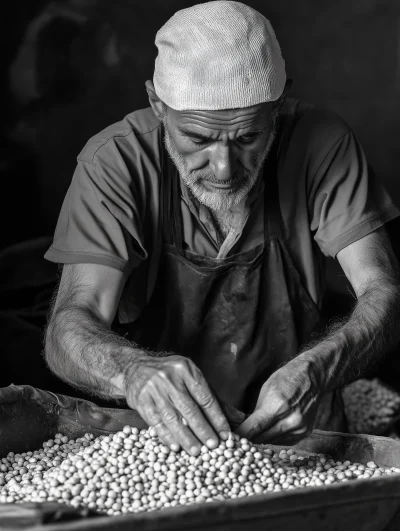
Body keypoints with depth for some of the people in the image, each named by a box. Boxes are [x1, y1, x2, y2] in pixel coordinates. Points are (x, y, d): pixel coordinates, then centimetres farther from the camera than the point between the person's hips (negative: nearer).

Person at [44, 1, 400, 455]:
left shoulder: (320, 143, -13)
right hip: (158, 435, 1)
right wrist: (134, 370, -46)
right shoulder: (116, 161, -16)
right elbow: (69, 329, -23)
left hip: (296, 435, -1)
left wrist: (319, 371, -38)